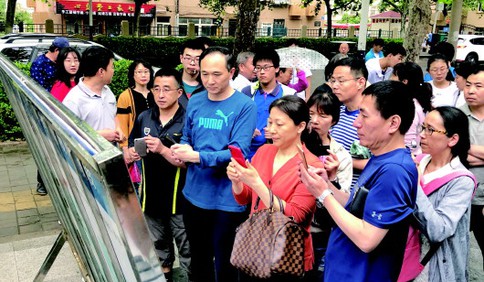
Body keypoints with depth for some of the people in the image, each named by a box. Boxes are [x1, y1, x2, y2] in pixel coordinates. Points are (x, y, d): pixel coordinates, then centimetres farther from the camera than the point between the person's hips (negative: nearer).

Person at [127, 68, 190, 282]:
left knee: (187, 250, 7)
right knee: (159, 246, 25)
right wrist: (131, 153, -11)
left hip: (179, 197, -5)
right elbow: (131, 147, 13)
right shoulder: (143, 118, 3)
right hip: (151, 195, 6)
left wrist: (163, 150, -30)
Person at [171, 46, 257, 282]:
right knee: (198, 260, 23)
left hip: (227, 199, -5)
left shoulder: (244, 105, -12)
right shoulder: (194, 102, 4)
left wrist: (197, 157, -25)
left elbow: (239, 152, -20)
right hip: (194, 195, 5)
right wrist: (182, 151, -10)